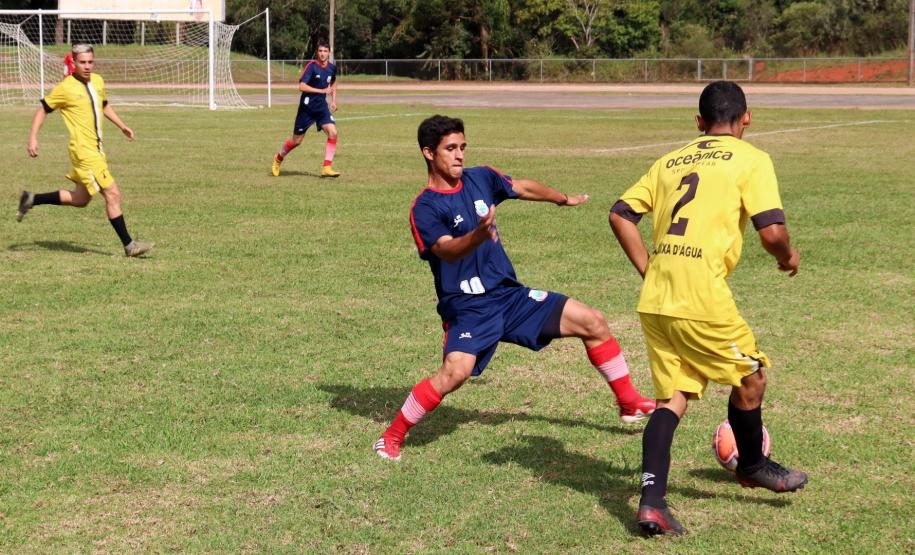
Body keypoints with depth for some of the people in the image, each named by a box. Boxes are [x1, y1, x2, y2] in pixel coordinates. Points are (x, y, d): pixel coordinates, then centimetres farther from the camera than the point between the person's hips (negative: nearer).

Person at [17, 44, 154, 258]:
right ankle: (129, 245, -3)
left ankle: (31, 200, 31)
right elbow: (43, 110, -1)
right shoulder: (65, 88, -10)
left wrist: (122, 126, 21)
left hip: (96, 150, 8)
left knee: (80, 200, 18)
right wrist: (33, 138, -9)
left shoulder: (98, 81, 9)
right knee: (113, 194, -10)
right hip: (84, 151, -8)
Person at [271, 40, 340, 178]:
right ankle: (278, 158, 35)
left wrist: (333, 100, 14)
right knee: (296, 141, 6)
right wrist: (322, 91, -27)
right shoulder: (312, 66, -15)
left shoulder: (332, 68, 2)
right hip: (307, 107, -4)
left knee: (332, 133, -18)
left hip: (322, 107, 4)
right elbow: (301, 86, -24)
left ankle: (327, 168, -15)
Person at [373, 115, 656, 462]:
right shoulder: (425, 208, -12)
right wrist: (479, 235, -48)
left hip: (510, 295, 7)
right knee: (456, 371, -32)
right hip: (467, 307, -7)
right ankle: (391, 437, -13)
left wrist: (563, 199, 42)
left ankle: (629, 404, 20)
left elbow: (523, 187, 26)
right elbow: (447, 250, -28)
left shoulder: (480, 179, 7)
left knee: (593, 323, 3)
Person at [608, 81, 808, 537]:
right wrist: (788, 256, 12)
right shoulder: (751, 160, 2)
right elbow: (771, 231, -9)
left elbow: (620, 214, 13)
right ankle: (752, 465, 38)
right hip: (702, 298, -5)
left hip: (654, 299, 6)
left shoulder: (671, 161, 18)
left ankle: (651, 501, -2)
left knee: (672, 397, 10)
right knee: (750, 378, 18)